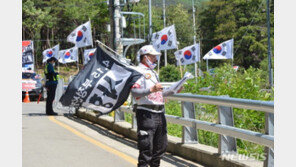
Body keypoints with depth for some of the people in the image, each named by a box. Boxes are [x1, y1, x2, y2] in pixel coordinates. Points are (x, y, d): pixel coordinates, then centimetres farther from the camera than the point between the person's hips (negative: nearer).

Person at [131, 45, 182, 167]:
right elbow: (134, 92, -19)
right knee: (146, 147, -9)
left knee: (161, 145, 15)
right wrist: (151, 89, -29)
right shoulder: (139, 72, -6)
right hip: (146, 114, -9)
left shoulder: (153, 73, 24)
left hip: (159, 113, 9)